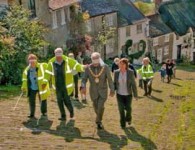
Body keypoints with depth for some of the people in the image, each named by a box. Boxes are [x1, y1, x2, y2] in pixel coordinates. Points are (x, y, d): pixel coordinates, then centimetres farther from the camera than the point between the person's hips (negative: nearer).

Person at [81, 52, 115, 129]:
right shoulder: (88, 68, -9)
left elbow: (109, 79, -9)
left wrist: (112, 90, -9)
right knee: (96, 107, 14)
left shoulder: (105, 67, -13)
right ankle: (99, 119, 43)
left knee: (100, 106, -15)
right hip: (93, 91, 2)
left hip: (103, 91, -2)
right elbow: (84, 79, -9)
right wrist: (83, 86, -29)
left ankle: (98, 121, 6)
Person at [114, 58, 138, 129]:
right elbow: (115, 83, 2)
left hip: (128, 94, -1)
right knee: (121, 109, 2)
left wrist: (135, 95, -8)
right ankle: (123, 124, 20)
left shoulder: (130, 72, -15)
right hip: (119, 94, 1)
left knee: (128, 108, 5)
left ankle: (128, 118, 39)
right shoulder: (116, 72, -8)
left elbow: (133, 84, -10)